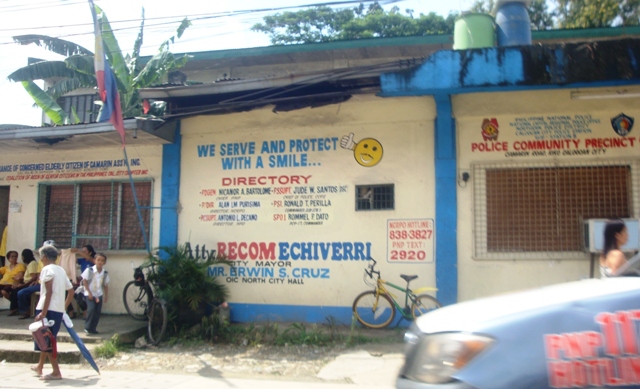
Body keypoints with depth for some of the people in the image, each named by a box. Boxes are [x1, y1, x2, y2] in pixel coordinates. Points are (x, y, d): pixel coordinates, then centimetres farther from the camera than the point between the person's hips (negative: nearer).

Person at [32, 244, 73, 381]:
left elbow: (49, 291, -18)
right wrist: (64, 307, 22)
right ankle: (40, 366, 38)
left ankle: (56, 372, -3)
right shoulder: (61, 270, 16)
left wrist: (43, 312, -21)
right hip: (59, 311, 8)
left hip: (49, 309, -8)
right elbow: (71, 291, 16)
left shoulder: (47, 269, -7)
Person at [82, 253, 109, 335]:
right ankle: (87, 327, -5)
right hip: (90, 294, -4)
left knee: (98, 311, 2)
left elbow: (106, 285, 8)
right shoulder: (89, 270, -12)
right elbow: (84, 281, -9)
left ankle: (93, 328, 14)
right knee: (91, 309, -18)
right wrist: (89, 292, -13)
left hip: (99, 294, 5)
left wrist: (106, 296, 7)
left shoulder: (105, 273, 0)